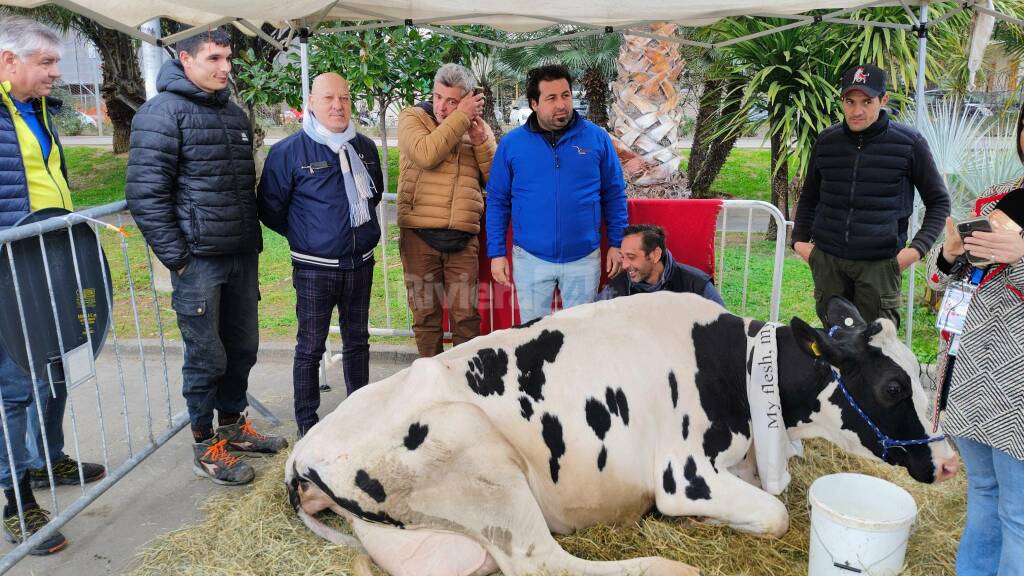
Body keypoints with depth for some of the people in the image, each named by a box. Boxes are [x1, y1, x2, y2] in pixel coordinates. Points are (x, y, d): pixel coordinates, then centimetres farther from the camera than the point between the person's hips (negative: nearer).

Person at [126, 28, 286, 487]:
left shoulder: (234, 113, 15)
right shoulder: (163, 113, -9)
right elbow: (145, 194, -14)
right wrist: (176, 257, -15)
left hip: (242, 257, 7)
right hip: (199, 259, -7)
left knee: (242, 347, 15)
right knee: (207, 357, 2)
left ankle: (232, 426, 33)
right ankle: (205, 447, 18)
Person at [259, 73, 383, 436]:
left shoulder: (365, 147, 6)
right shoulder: (289, 151, -10)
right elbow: (271, 208, -3)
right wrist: (304, 235, 4)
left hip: (360, 264, 5)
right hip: (315, 268, -5)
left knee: (357, 340, 16)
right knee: (310, 346, 3)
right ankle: (307, 423, 16)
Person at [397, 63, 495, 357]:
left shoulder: (478, 127, 12)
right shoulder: (412, 118, 2)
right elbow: (425, 154, -19)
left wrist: (482, 142, -7)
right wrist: (461, 117, -12)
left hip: (463, 237, 2)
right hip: (419, 234, -2)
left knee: (466, 315, 5)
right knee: (426, 314, 8)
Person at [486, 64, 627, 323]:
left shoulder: (597, 137, -1)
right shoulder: (511, 143, -1)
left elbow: (614, 195, 5)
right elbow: (497, 202, 3)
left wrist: (617, 244, 1)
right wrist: (496, 253, 0)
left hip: (585, 258, 0)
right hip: (531, 260, 0)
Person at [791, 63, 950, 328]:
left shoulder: (909, 143, -2)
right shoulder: (826, 141, 7)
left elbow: (938, 201, 5)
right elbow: (809, 197, 20)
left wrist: (918, 247, -8)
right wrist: (800, 239, 8)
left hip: (880, 263, -3)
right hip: (826, 259, 3)